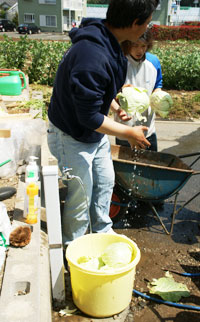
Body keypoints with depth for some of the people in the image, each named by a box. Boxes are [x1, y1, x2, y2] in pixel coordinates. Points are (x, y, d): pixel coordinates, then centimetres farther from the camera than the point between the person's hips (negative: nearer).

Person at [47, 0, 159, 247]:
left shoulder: (105, 39, -4)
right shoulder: (93, 58, -36)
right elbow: (89, 117, -29)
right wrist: (130, 134, -18)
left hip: (95, 132, 9)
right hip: (72, 137, -9)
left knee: (105, 180, 21)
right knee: (81, 196, 7)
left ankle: (103, 231, 44)